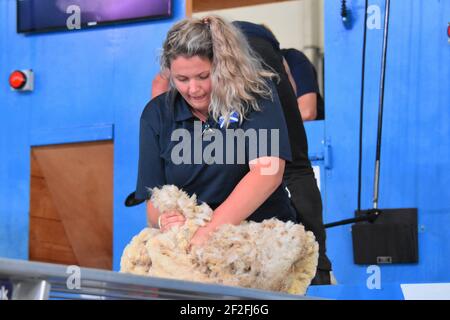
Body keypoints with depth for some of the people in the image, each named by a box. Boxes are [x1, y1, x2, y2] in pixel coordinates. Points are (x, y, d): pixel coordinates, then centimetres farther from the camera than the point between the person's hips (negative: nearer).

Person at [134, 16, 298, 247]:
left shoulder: (256, 94, -5)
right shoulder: (156, 115, 6)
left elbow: (268, 172, -18)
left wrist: (210, 231, -28)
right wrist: (163, 220, -20)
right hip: (190, 239, 4)